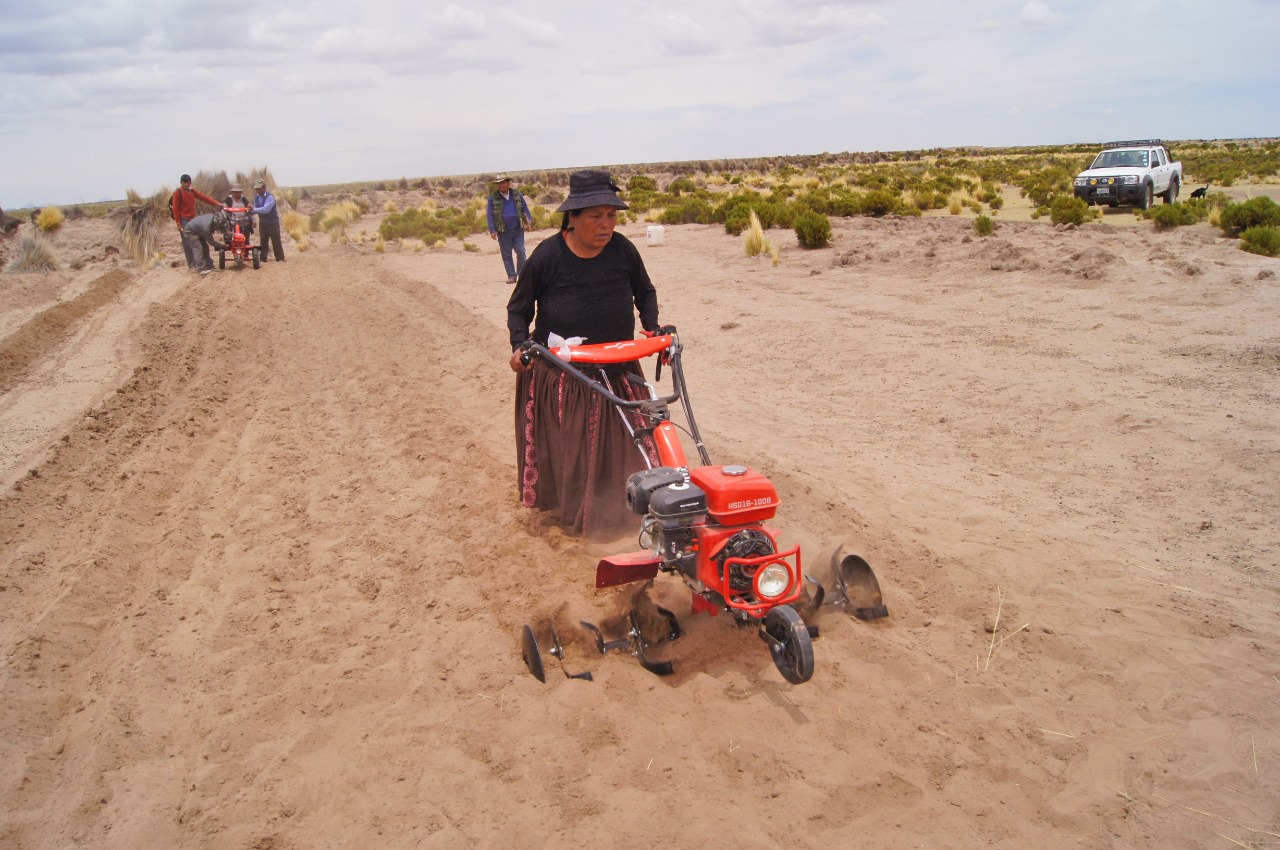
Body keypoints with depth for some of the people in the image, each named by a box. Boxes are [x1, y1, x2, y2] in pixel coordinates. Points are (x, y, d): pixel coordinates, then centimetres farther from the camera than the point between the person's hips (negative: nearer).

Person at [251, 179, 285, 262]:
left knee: (276, 241, -1)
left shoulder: (270, 197, -18)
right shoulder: (256, 198, 4)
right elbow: (256, 210, 6)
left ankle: (280, 258, 5)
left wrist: (254, 210, -31)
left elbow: (266, 209, -29)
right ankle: (263, 258, 12)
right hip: (262, 222, 6)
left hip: (273, 222, -6)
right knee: (263, 241, 7)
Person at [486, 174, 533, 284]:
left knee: (521, 252, -5)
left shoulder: (516, 194, 4)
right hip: (503, 231, -1)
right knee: (506, 255, 3)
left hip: (518, 230, 1)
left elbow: (525, 208, 11)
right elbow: (489, 214, -1)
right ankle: (511, 276, 11)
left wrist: (529, 220, -2)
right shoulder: (493, 197, -1)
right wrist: (492, 230, -7)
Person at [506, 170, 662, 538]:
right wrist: (519, 346, -15)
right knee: (566, 449, 8)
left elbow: (645, 292, 16)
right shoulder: (548, 255, -10)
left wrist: (652, 328, 1)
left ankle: (622, 509, 26)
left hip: (617, 371, 3)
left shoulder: (623, 250, -2)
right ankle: (570, 513, 26)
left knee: (621, 444, 8)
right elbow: (519, 308, 1)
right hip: (559, 377, -2)